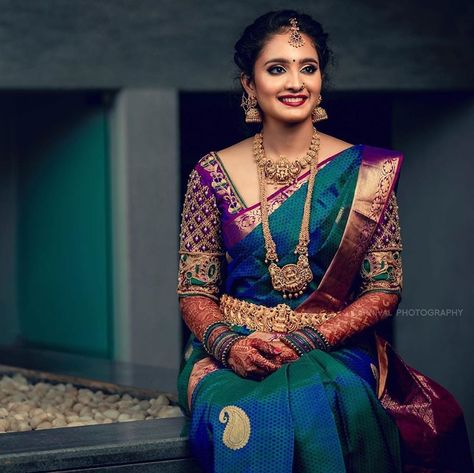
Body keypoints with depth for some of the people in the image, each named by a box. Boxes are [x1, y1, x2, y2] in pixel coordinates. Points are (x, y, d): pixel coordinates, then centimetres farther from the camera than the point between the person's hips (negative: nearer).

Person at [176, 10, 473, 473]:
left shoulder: (366, 172, 3)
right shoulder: (214, 174, 6)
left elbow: (383, 291, 1)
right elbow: (195, 291, 7)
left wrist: (304, 343, -13)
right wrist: (228, 344, -15)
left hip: (334, 350, 0)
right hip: (233, 354, 0)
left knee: (316, 403, -35)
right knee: (243, 414, -35)